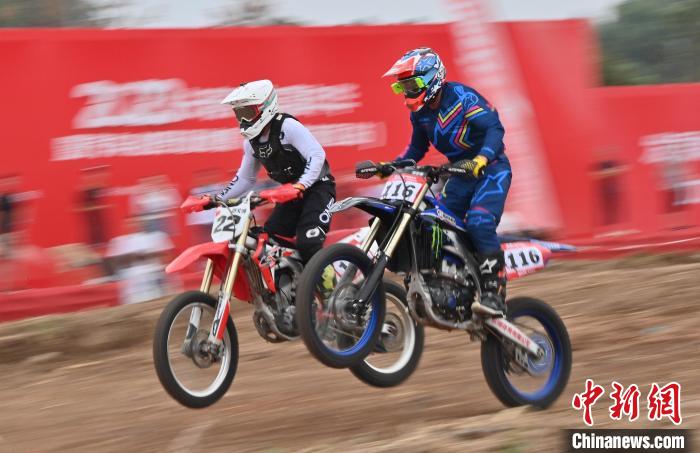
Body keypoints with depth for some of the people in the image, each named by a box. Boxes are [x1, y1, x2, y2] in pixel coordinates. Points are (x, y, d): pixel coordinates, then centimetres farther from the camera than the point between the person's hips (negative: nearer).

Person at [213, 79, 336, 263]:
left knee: (308, 245, -27)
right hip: (290, 192, 9)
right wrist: (217, 199, 5)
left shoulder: (287, 126, -19)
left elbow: (317, 155, -27)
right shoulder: (251, 142, 7)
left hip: (317, 186, -9)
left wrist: (300, 186, -40)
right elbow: (245, 178, 18)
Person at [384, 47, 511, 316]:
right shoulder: (419, 112, 6)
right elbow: (417, 147, 20)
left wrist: (481, 159, -45)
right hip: (461, 173, 8)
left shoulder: (461, 97, -18)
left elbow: (494, 127, -28)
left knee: (479, 223, -29)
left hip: (491, 168, -8)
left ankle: (494, 295, -29)